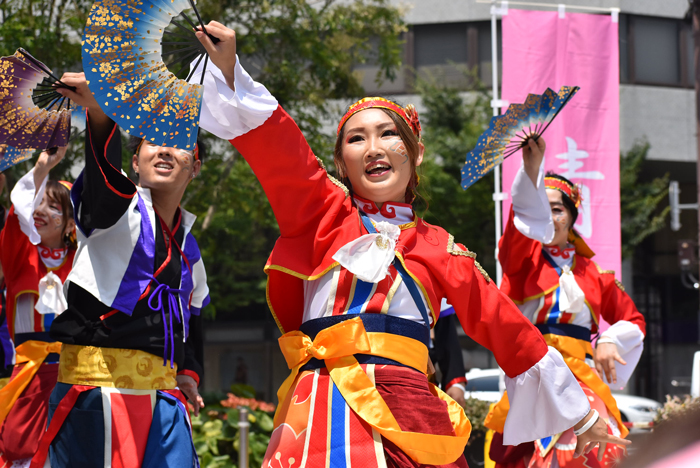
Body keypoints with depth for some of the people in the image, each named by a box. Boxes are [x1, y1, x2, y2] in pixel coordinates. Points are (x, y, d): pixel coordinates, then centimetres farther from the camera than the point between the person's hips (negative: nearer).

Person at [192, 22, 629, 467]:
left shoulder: (441, 249, 17)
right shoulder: (324, 213, 14)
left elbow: (506, 327, 19)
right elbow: (278, 149, 1)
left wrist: (578, 411, 22)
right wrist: (229, 67, -13)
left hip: (409, 410, 2)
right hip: (328, 409, -1)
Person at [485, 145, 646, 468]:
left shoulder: (592, 272, 17)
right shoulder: (522, 257, 10)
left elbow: (632, 319, 27)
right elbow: (525, 218, -12)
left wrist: (611, 342, 5)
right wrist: (532, 164, -29)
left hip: (579, 375, 2)